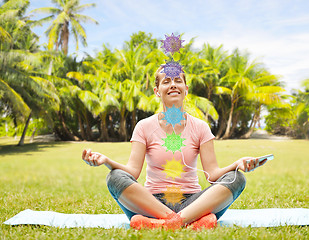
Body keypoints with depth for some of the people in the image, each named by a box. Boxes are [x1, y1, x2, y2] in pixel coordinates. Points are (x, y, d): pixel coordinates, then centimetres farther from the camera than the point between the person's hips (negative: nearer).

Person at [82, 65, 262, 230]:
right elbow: (133, 171, -7)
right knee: (116, 177, -27)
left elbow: (212, 173, -3)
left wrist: (237, 165, -23)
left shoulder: (200, 127, 6)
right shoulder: (145, 127, 4)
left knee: (236, 179, -22)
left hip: (191, 202, 1)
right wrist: (106, 161, -26)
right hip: (153, 202, -1)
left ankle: (171, 221, -36)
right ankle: (190, 221, -31)